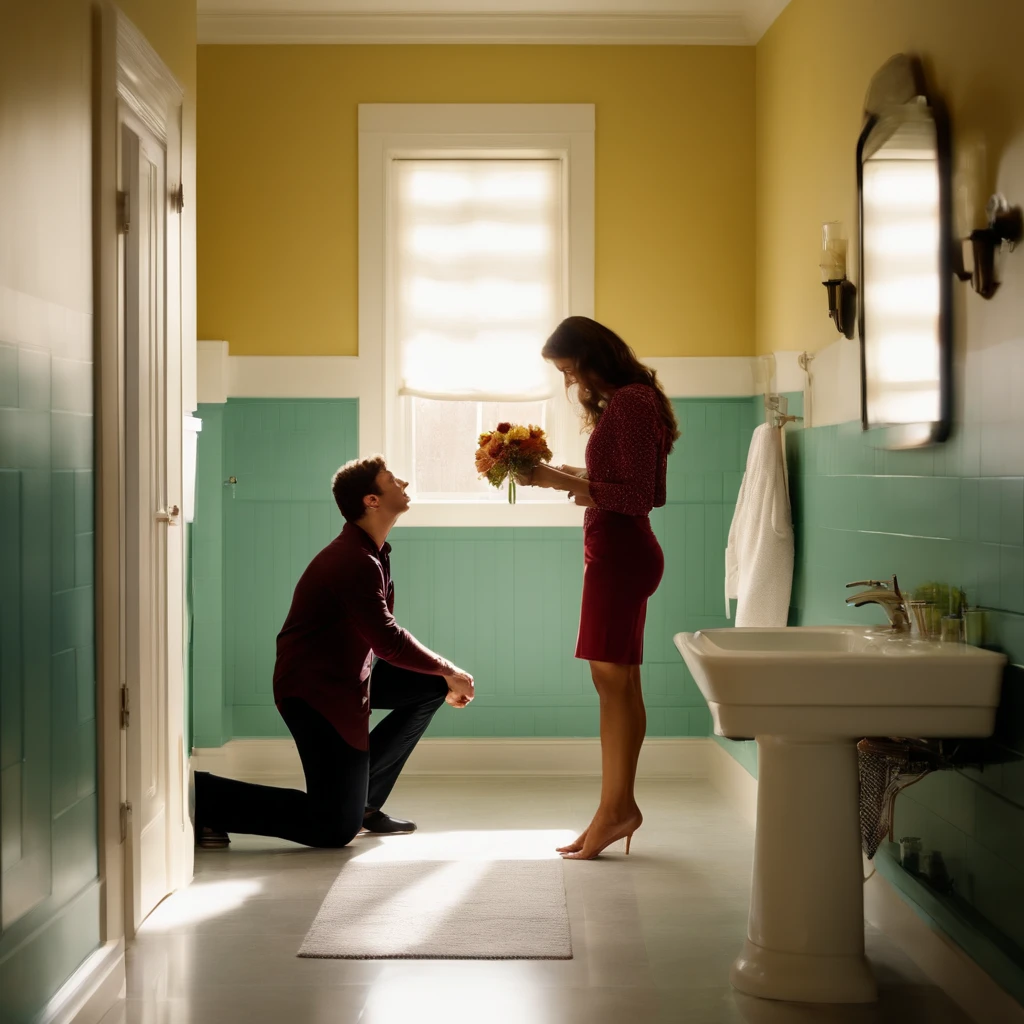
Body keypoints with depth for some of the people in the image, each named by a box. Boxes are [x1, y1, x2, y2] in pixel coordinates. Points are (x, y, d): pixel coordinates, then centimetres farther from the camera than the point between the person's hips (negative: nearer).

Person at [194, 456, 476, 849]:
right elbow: (388, 641, -24)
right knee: (335, 828, -10)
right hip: (314, 688, -10)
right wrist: (449, 672, -11)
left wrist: (444, 679, 7)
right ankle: (204, 798, -2)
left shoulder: (370, 554, 11)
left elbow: (384, 637, 16)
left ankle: (363, 798, 12)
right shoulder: (355, 562, -22)